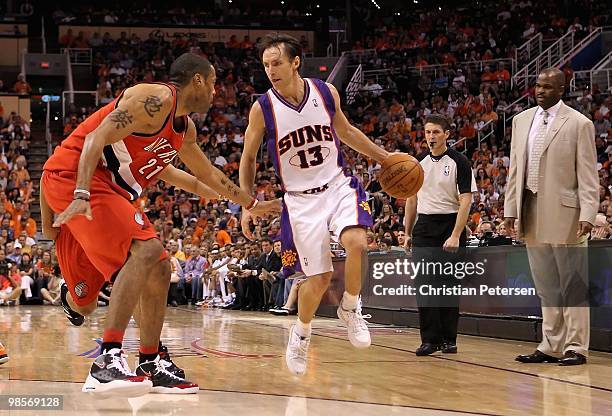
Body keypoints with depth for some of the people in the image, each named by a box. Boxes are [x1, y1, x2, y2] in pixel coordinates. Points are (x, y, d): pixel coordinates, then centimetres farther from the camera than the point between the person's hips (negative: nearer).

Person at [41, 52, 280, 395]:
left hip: (110, 190, 10)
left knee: (159, 271, 9)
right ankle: (108, 361, -29)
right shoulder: (156, 99, -14)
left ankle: (150, 367, 18)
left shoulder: (186, 128, 17)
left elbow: (209, 174, 35)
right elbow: (96, 138, -23)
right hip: (73, 177, -10)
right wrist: (82, 195, -33)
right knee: (147, 250, -24)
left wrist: (251, 203, 42)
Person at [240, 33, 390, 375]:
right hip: (301, 199, -1)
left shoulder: (326, 92, -5)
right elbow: (248, 159, 4)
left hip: (338, 185, 1)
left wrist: (385, 157, 12)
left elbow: (346, 132, 15)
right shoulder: (263, 109, -10)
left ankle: (350, 309, -1)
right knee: (320, 277, -4)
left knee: (357, 243, -28)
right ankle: (301, 334, 25)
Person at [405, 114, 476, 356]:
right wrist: (407, 233, 13)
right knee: (425, 284, -5)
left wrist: (455, 236, -19)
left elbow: (466, 201, -11)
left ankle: (448, 339, 11)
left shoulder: (458, 162, -5)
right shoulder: (419, 163, 10)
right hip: (424, 227, 4)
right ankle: (429, 340, -2)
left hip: (451, 225, -4)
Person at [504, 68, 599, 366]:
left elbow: (588, 175, -6)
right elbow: (515, 169, 14)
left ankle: (575, 347, 5)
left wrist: (588, 214, -15)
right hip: (532, 213, 5)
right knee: (546, 286, 10)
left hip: (564, 213, -5)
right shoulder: (521, 120, 12)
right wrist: (510, 209, 9)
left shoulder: (579, 124, -3)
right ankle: (551, 346, 16)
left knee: (572, 284, 0)